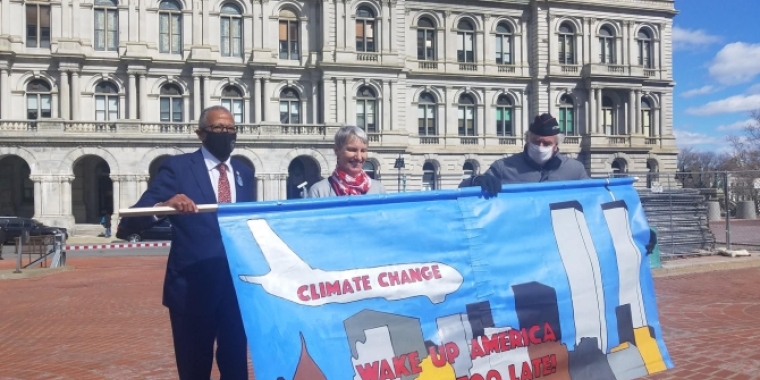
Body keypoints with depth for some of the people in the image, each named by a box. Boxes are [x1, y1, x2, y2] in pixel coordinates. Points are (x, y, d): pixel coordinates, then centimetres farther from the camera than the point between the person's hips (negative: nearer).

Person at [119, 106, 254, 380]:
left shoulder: (244, 173, 10)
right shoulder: (177, 167, -5)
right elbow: (132, 222, -11)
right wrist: (164, 206, -32)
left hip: (237, 285, 4)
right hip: (192, 287, -4)